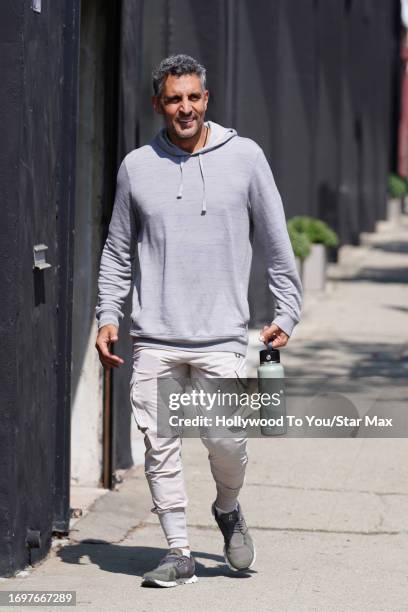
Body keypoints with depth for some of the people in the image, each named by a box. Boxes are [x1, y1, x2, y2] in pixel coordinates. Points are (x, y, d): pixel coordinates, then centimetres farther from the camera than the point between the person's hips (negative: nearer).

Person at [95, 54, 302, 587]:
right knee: (160, 447, -1)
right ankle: (179, 552, 10)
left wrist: (287, 314, 5)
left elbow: (277, 244, 9)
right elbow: (118, 252, 16)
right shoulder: (137, 167, 8)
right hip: (154, 339, 2)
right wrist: (108, 316, 7)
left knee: (226, 439, -11)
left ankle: (228, 509, 20)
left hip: (222, 337, -2)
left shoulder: (245, 157, 4)